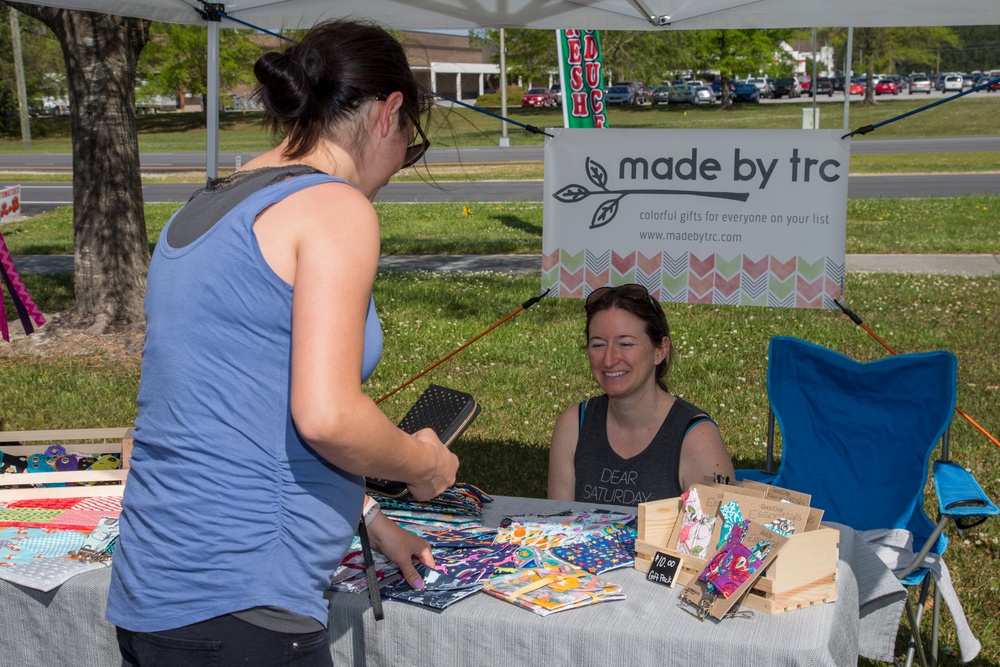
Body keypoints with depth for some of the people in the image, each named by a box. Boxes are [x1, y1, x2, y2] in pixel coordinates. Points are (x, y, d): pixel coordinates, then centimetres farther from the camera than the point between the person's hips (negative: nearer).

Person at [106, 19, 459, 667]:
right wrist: (424, 463, -2)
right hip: (237, 609, -9)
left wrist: (371, 522, 28)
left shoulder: (202, 210, 15)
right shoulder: (337, 207, -12)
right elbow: (325, 415, -23)